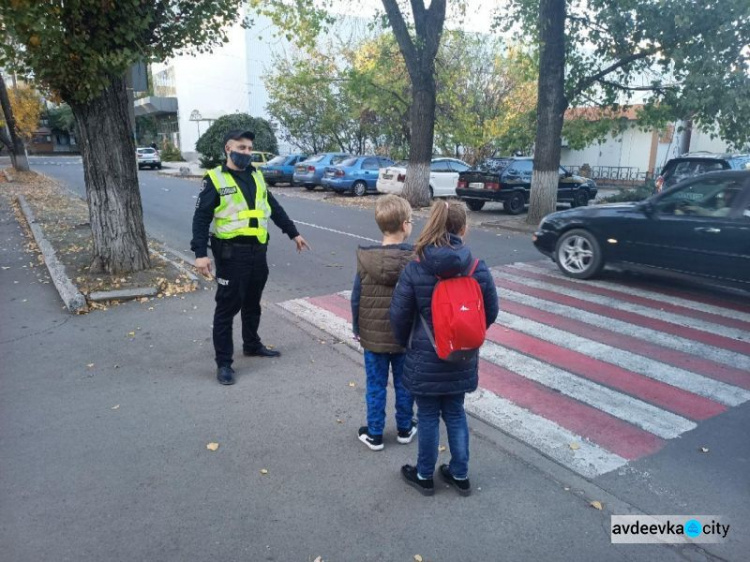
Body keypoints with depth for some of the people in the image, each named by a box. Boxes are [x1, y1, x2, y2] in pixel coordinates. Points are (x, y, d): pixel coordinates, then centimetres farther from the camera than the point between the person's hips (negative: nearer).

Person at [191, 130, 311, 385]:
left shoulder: (256, 176, 13)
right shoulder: (215, 179, -7)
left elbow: (274, 208, 22)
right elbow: (201, 218, -11)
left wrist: (293, 233, 24)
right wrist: (200, 253, -20)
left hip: (258, 250, 6)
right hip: (231, 252, -6)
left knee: (252, 303, 19)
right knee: (227, 307, 0)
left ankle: (252, 345, 38)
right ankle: (223, 362, 10)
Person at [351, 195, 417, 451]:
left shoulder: (365, 259, -13)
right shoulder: (415, 259, -14)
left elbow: (356, 299, -6)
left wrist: (356, 328, 9)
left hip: (373, 336, 0)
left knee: (376, 387, 13)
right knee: (404, 385, 17)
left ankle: (374, 435, 25)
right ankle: (404, 429, 33)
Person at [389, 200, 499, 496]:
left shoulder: (414, 270, -16)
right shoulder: (478, 269, -10)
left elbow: (399, 315, -10)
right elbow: (491, 311, 0)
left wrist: (407, 344, 9)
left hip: (425, 358, -2)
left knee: (428, 416, 13)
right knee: (455, 413, 19)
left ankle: (424, 475, 31)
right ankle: (460, 475, 33)